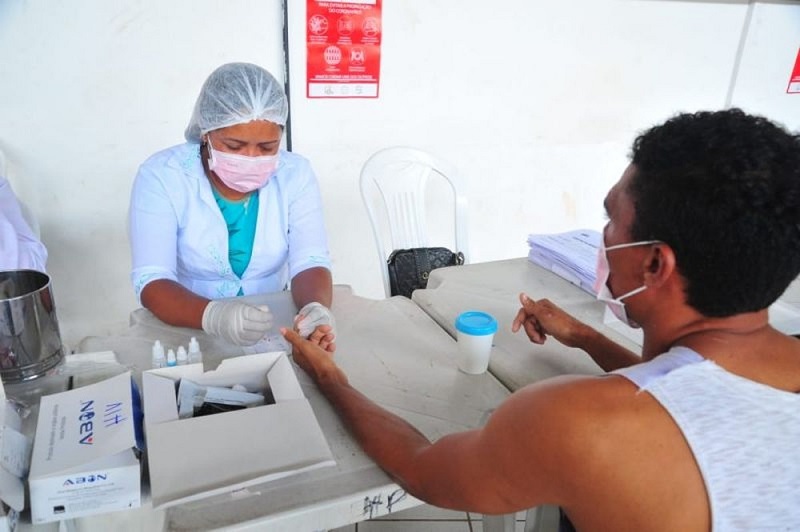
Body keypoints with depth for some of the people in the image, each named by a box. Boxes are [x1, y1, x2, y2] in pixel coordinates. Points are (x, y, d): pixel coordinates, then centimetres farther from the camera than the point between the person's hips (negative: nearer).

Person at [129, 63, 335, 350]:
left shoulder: (295, 174, -8)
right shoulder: (161, 176, -14)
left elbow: (310, 264, -13)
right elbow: (151, 283, -20)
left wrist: (316, 308, -34)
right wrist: (213, 315, -39)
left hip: (273, 331, 1)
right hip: (184, 332, -1)